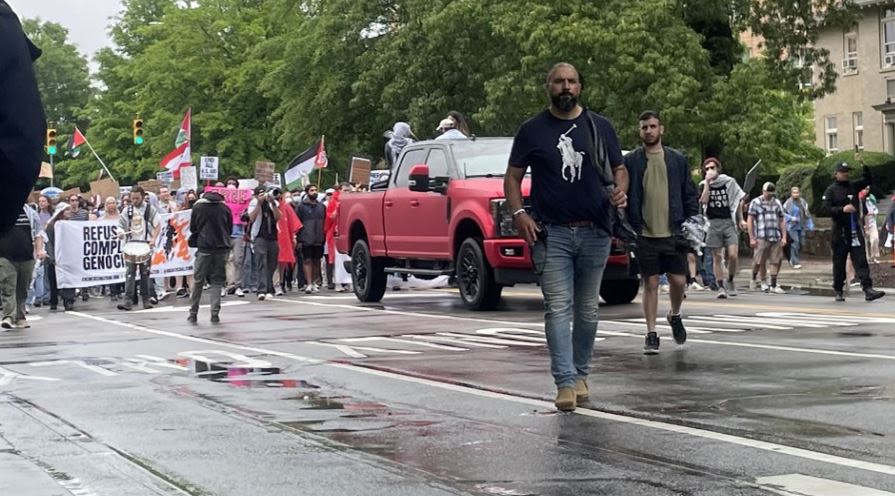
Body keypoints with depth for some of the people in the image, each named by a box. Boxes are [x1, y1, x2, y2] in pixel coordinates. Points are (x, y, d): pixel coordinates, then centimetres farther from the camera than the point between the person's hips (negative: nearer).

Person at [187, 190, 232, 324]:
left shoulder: (197, 207, 1)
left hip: (204, 247, -1)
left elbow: (192, 228, 8)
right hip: (222, 248, 1)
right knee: (217, 281, 7)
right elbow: (230, 229, 10)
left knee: (198, 280, 9)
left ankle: (193, 314, 9)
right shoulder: (225, 208, 2)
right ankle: (215, 314, 0)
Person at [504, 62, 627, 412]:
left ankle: (580, 374, 24)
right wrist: (518, 213, -9)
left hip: (594, 232, 2)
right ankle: (565, 383, -14)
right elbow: (513, 177, 7)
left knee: (588, 309, 10)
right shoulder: (532, 130, 5)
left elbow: (619, 169, 15)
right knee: (558, 309, -10)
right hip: (551, 233, -2)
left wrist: (620, 190, -8)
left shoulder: (600, 126, 10)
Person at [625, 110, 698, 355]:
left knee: (678, 280, 1)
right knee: (650, 284, 1)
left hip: (673, 233, 1)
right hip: (644, 234, -1)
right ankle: (651, 334, 9)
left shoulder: (677, 159, 7)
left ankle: (675, 315, 31)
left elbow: (689, 195, 10)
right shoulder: (631, 161, 3)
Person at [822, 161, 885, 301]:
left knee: (861, 260, -6)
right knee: (839, 262, 6)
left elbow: (869, 180, 5)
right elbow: (826, 208, -9)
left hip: (855, 230, 3)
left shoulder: (853, 186, 11)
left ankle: (868, 289, -15)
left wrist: (864, 165, -6)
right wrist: (842, 209, -21)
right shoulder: (831, 190, -1)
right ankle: (838, 291, 17)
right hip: (840, 231, -3)